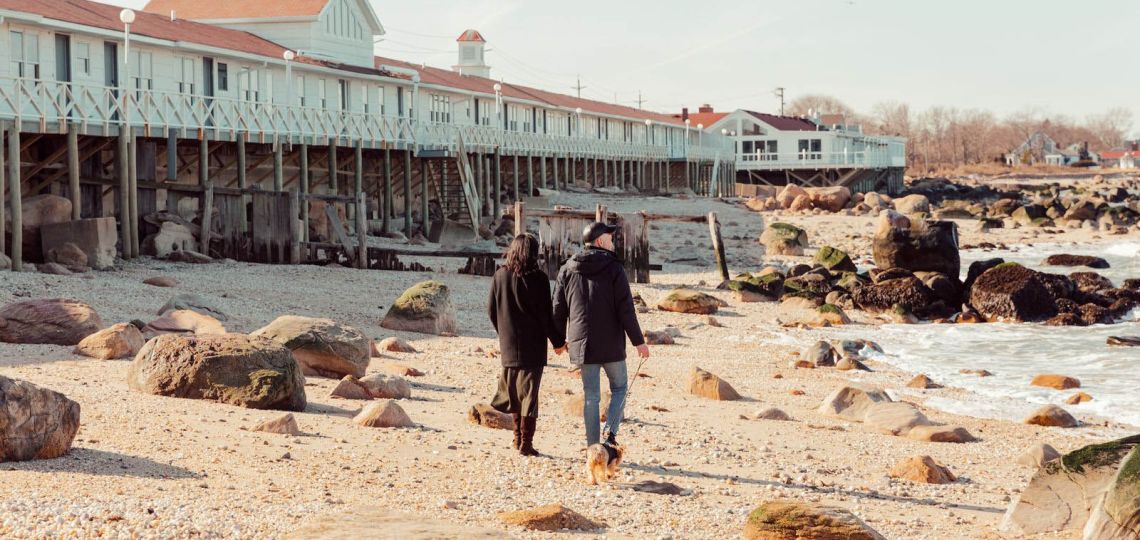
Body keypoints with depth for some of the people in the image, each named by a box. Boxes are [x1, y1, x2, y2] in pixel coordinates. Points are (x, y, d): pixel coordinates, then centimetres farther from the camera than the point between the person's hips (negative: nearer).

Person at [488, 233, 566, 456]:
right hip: (533, 346, -4)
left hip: (508, 345, 4)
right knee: (529, 394, 0)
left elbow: (491, 310, 6)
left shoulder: (500, 276, 0)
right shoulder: (538, 279, -11)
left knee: (514, 392, 16)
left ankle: (518, 438, 21)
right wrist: (558, 341, 3)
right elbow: (547, 315, -9)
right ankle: (526, 443, 0)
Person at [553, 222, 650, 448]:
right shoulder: (613, 269, -7)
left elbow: (558, 310, 9)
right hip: (611, 344, -3)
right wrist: (638, 341, -5)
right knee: (619, 387, 14)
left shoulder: (567, 270, 5)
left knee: (591, 396, 8)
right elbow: (626, 310, -10)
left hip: (582, 343, 3)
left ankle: (593, 446, 6)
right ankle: (611, 431, -5)